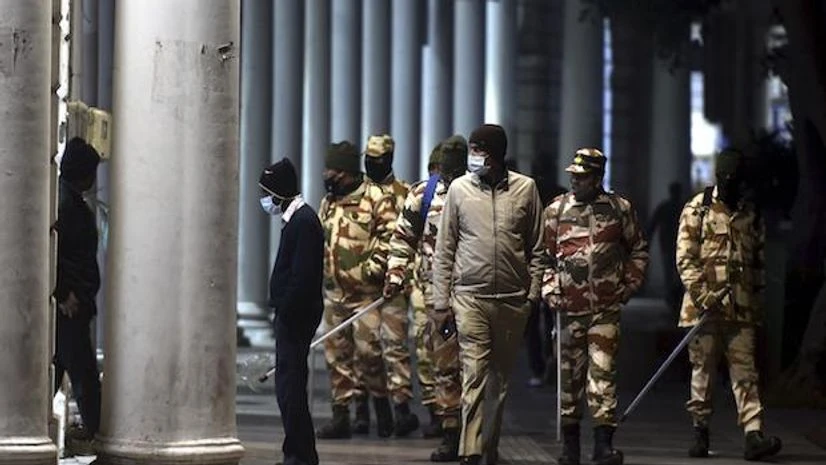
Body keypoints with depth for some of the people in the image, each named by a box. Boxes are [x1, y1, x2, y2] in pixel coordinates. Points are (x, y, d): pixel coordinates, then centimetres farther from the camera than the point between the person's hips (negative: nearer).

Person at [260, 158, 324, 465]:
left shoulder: (303, 221, -15)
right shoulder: (296, 218, 16)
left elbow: (302, 277, -21)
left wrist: (285, 311, -19)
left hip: (295, 316, -11)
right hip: (292, 316, 11)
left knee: (289, 385, -9)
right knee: (289, 385, 13)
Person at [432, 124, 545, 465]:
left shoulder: (526, 189, 3)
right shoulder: (460, 189, 2)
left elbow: (536, 249, 8)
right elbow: (444, 251, 5)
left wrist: (533, 294, 2)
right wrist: (441, 302, 1)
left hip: (513, 299, 1)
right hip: (470, 297, -1)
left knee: (502, 379, 10)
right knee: (474, 376, -11)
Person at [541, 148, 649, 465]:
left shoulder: (619, 209, 3)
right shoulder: (556, 210, 4)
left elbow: (638, 250, 14)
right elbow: (544, 254, 8)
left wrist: (630, 285, 7)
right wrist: (550, 290, -2)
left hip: (607, 308, -1)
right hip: (570, 307, 1)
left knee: (602, 373, -8)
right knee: (570, 374, 7)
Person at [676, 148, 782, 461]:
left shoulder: (751, 215, 13)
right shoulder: (697, 210, 1)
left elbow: (758, 262, 21)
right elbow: (685, 257, -5)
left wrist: (758, 301, 18)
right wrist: (701, 293, -15)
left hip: (741, 308, 2)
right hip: (705, 304, -2)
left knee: (745, 370, -5)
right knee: (703, 369, 4)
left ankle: (754, 435, -13)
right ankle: (700, 432, 15)